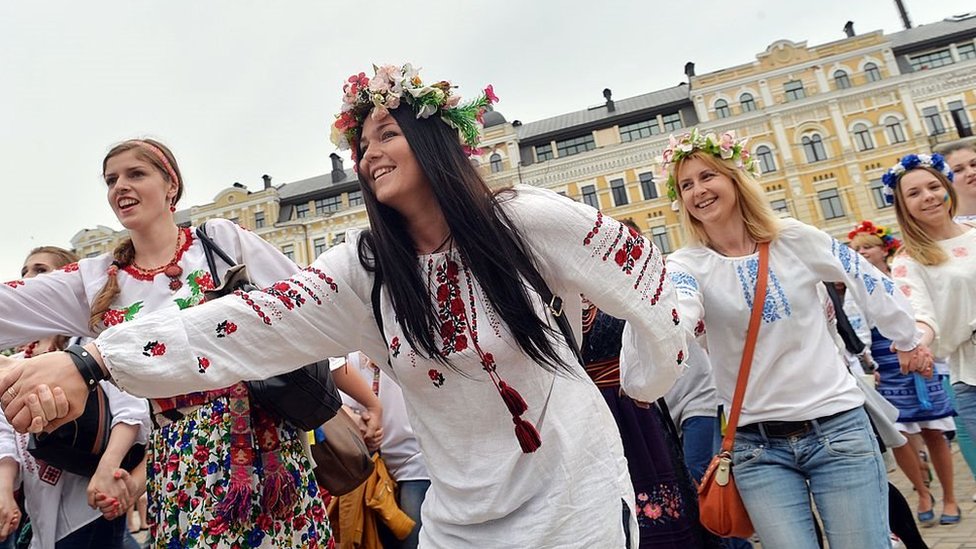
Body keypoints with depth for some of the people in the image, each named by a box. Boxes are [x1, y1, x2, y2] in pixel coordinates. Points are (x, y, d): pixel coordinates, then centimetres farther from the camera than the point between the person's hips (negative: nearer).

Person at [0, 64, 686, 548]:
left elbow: (646, 275, -2)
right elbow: (252, 323, -17)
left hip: (578, 493, -2)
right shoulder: (365, 270, -7)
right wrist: (89, 360, -27)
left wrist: (648, 385, 4)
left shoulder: (528, 221, -14)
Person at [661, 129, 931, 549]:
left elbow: (870, 282, 11)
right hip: (757, 445, 0)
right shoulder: (687, 265, -7)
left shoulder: (796, 239, -4)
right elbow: (673, 316, -29)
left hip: (837, 427, 1)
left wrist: (908, 340, 23)